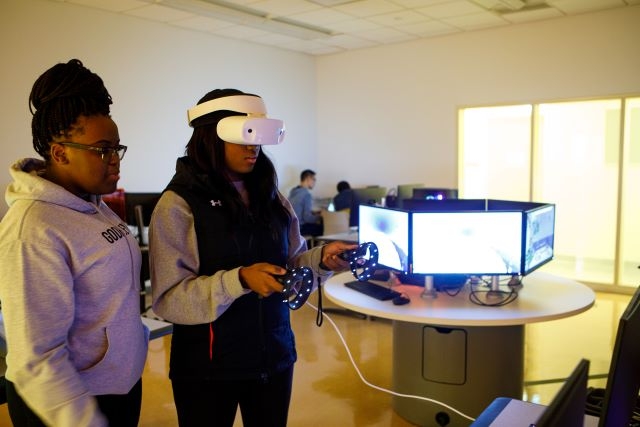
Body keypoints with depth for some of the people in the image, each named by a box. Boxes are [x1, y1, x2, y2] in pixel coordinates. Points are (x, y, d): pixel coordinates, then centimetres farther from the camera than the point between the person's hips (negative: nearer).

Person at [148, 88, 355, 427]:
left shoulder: (270, 198, 5)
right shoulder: (179, 205, -13)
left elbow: (289, 264, 9)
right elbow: (168, 299, -18)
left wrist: (321, 259, -10)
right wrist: (240, 280, -30)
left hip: (275, 356, 5)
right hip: (208, 367, -5)